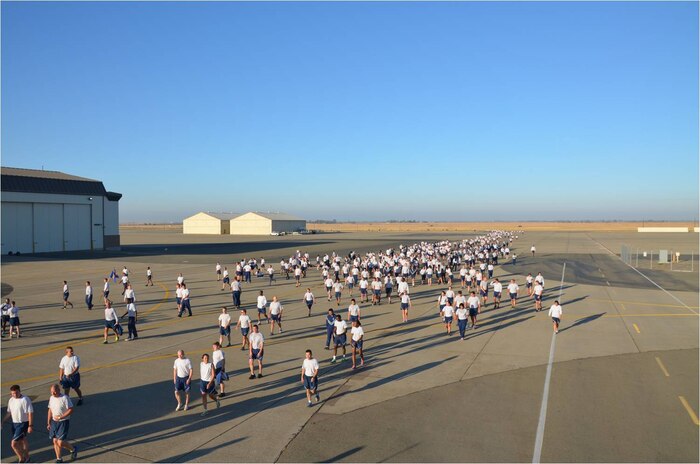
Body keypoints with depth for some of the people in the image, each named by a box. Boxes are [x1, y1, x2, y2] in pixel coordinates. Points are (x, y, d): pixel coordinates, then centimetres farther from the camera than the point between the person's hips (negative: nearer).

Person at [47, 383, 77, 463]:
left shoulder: (65, 398, -17)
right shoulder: (51, 398, 4)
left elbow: (71, 410, -17)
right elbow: (50, 410, 14)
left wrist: (60, 417, -21)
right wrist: (48, 423, 13)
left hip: (63, 422, -6)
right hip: (54, 422, 6)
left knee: (60, 442, -8)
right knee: (55, 441, 8)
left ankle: (73, 449, 19)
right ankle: (59, 459, 23)